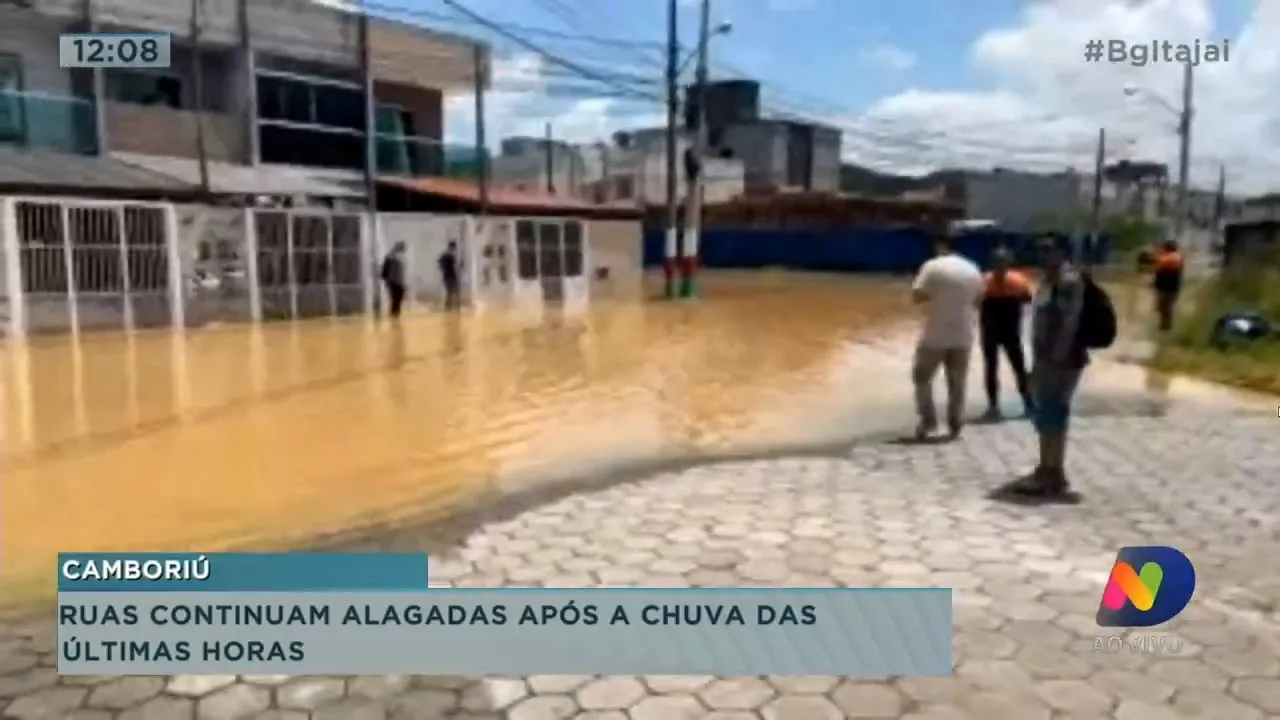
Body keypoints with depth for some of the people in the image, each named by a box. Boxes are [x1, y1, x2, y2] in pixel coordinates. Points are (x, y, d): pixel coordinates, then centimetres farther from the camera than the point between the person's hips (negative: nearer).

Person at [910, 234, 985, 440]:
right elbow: (979, 299, 15)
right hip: (963, 336, 5)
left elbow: (917, 296, -14)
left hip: (935, 335, -4)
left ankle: (928, 419, 3)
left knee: (921, 376, 10)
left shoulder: (933, 267, -11)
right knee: (957, 382, 12)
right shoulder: (973, 270, 5)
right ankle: (954, 425, 15)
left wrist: (932, 294, 3)